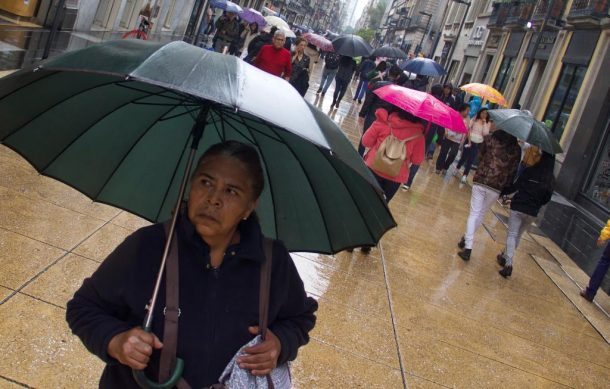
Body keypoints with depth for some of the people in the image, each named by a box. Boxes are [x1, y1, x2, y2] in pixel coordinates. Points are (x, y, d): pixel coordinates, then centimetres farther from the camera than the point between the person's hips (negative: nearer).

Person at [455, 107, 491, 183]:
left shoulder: (487, 123, 2)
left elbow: (485, 133, -11)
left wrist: (484, 123, -13)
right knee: (464, 157, 7)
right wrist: (469, 140, -14)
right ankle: (457, 169, 31)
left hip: (478, 144, 1)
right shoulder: (474, 119, -1)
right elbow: (468, 130, -4)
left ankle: (464, 176, 2)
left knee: (470, 161, 0)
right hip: (470, 141, -1)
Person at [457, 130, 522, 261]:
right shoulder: (516, 149, -1)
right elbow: (513, 172, 0)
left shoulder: (490, 139, 0)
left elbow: (480, 155, 11)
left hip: (480, 181, 0)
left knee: (474, 214, 4)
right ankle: (467, 238, 34)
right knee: (481, 214, 19)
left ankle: (468, 247, -4)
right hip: (497, 187, 1)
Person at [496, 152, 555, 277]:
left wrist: (503, 192, 5)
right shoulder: (551, 179, 0)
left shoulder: (530, 171, -10)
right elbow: (547, 198, 6)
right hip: (532, 212, 3)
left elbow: (516, 186, -9)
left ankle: (508, 264, -14)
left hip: (518, 206, -3)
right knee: (518, 235, 20)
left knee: (512, 235, -2)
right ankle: (505, 256, 35)